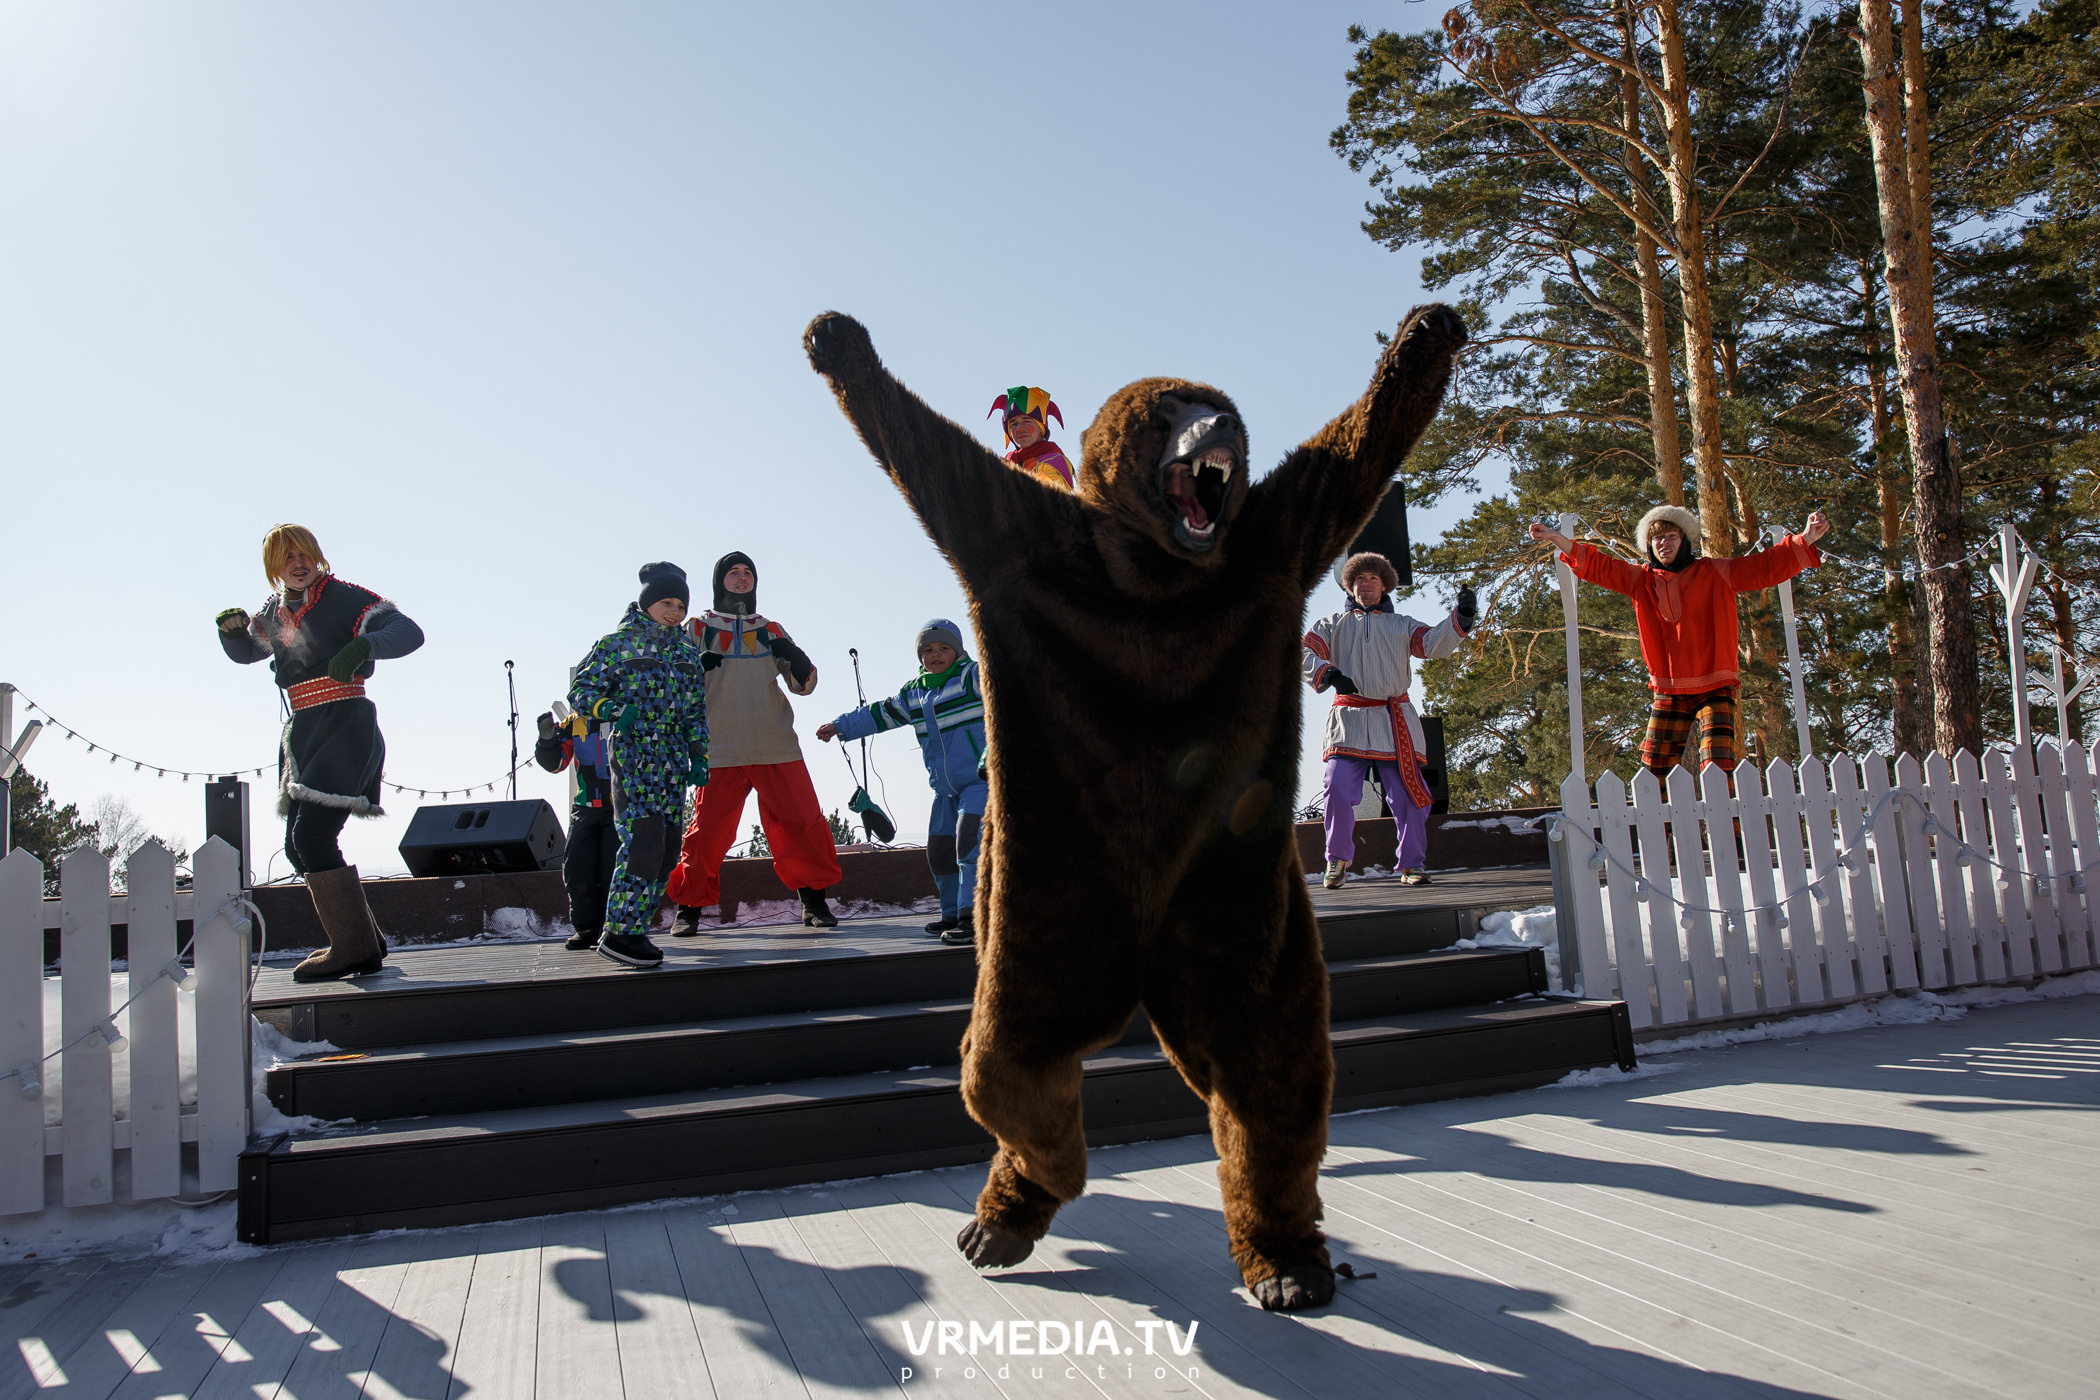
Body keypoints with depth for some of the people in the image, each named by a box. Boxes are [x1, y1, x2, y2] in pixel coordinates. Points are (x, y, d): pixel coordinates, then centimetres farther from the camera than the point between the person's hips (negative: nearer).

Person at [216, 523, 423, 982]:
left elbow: (409, 632, -20)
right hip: (303, 730, 9)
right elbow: (245, 653, 31)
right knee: (298, 846, 11)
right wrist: (232, 628, 8)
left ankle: (355, 948, -7)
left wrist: (364, 645, -39)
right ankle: (361, 942, 21)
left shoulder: (343, 597, -8)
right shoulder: (275, 613, 14)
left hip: (346, 725, -9)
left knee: (312, 836, -16)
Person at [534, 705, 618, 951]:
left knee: (612, 869, -9)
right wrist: (548, 738, -13)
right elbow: (554, 762, 6)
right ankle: (587, 928, 13)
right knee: (576, 869, -1)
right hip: (586, 808, 4)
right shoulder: (575, 722, 8)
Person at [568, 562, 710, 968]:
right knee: (644, 841, -17)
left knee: (666, 851, 3)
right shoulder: (620, 642, 1)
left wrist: (699, 756, 12)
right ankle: (618, 933, -12)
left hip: (674, 762, 6)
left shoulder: (687, 649, 17)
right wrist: (613, 710, -20)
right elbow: (581, 690, -1)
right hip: (633, 755, -6)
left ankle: (634, 930, 12)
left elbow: (697, 709, 20)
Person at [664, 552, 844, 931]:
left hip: (777, 748, 2)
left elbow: (805, 684, 14)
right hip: (721, 752, -2)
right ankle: (688, 908, 11)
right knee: (708, 829, -5)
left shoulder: (770, 630, 15)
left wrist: (793, 657, -8)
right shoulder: (698, 628, 9)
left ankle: (814, 901, 11)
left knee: (803, 822, -3)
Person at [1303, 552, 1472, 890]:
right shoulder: (1333, 624, 19)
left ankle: (1412, 863, 7)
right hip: (1348, 722, -1)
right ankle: (1338, 859, 7)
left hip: (1395, 722, 1)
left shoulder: (1401, 624, 21)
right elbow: (1306, 653, 5)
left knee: (1408, 794, -4)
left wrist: (1461, 616, -11)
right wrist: (1329, 674, -14)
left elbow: (1434, 644, 5)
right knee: (1338, 792, -12)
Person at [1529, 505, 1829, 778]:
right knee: (1654, 771, 1)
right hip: (1668, 694, 3)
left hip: (1714, 690, -3)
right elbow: (1595, 565, 10)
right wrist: (1554, 537, 3)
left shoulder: (1714, 574, 4)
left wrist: (1806, 539, -13)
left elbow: (1767, 566, 0)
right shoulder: (1641, 580, 11)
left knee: (1717, 768, -16)